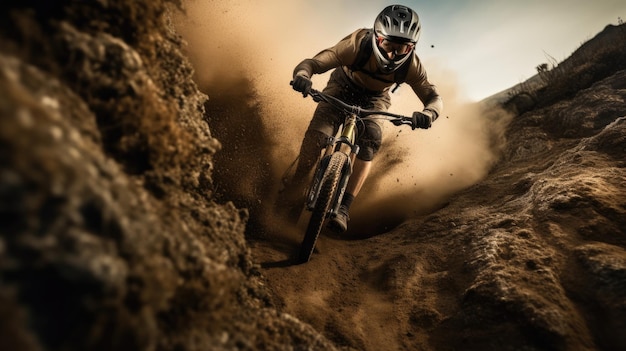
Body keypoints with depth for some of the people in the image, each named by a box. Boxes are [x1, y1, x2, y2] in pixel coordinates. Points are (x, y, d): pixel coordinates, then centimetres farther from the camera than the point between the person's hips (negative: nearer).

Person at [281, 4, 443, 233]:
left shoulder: (410, 65, -27)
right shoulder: (358, 44, -33)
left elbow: (434, 97, -21)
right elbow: (313, 62, -34)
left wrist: (428, 113, -46)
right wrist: (302, 75, -58)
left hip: (374, 98, 2)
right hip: (343, 86, -1)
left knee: (371, 140, -27)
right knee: (316, 136, -23)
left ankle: (344, 206, -21)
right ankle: (291, 199, -6)